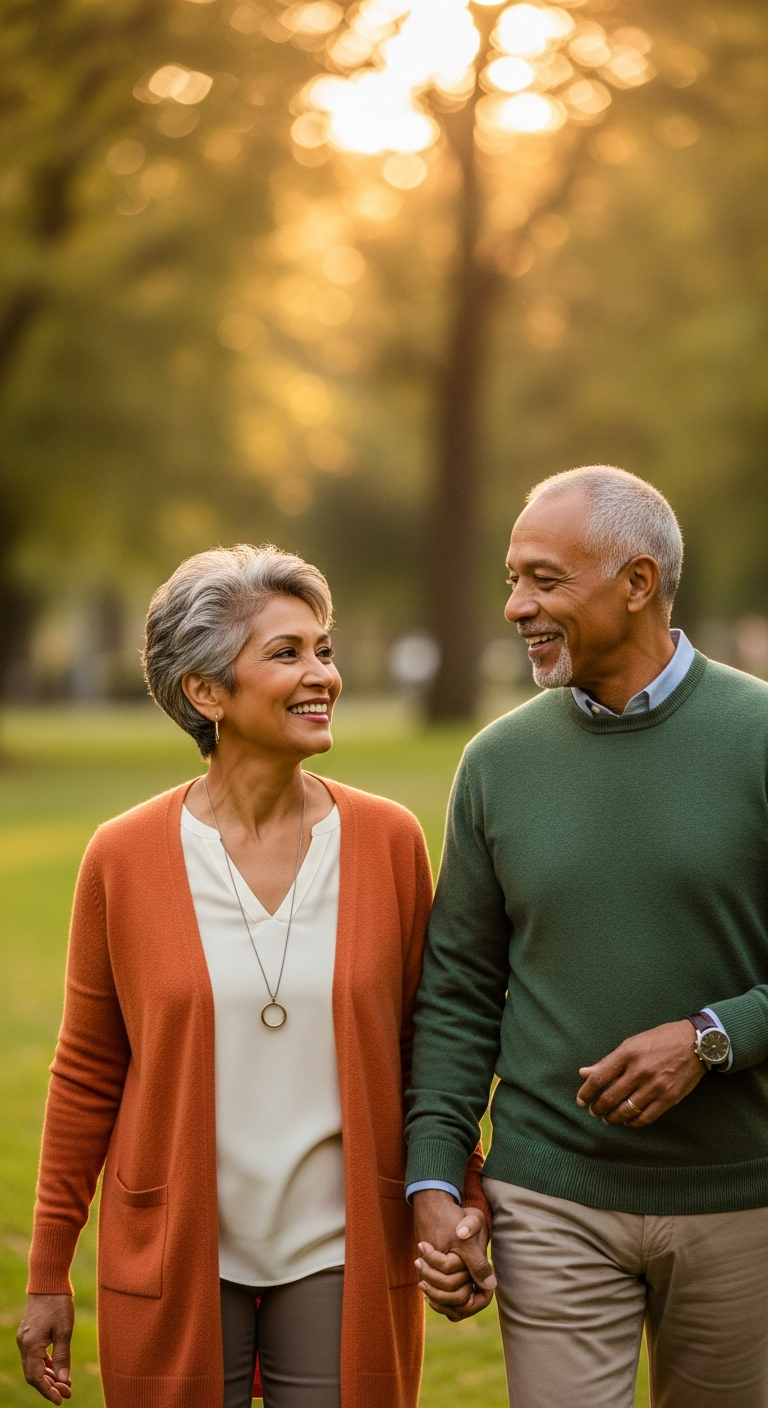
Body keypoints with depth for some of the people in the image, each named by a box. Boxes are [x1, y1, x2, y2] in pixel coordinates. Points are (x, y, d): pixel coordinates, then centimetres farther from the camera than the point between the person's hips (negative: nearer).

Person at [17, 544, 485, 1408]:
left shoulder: (387, 841, -2)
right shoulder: (125, 858, -5)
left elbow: (426, 1045, 5)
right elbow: (86, 1076, 2)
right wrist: (48, 1274, 4)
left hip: (341, 1265, 1)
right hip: (176, 1269, -1)